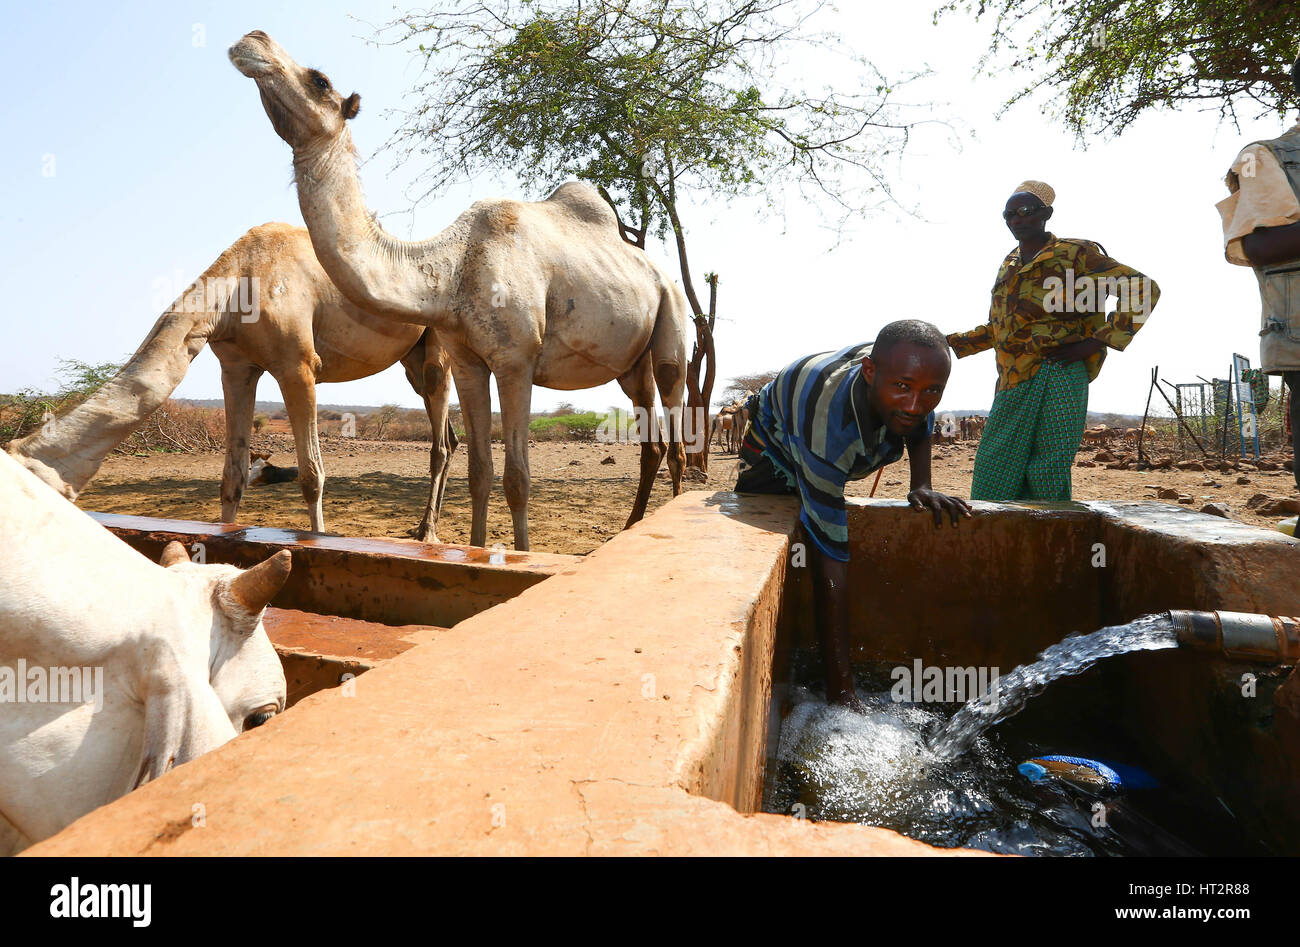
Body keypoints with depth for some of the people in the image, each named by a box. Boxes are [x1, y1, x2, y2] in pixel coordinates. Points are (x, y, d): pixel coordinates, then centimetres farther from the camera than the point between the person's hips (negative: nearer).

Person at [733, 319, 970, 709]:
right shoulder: (826, 429, -51)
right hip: (775, 444, -6)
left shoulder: (906, 371, -34)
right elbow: (832, 560, -50)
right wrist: (841, 692, -49)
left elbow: (921, 427, -4)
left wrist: (921, 486, -21)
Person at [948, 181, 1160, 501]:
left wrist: (1095, 342, -8)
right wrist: (949, 343, 18)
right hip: (1012, 385, 6)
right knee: (995, 473, 1)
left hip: (1055, 378, -6)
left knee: (1047, 480, -7)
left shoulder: (1074, 254, 2)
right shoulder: (1008, 266, 21)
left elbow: (1145, 289, -1)